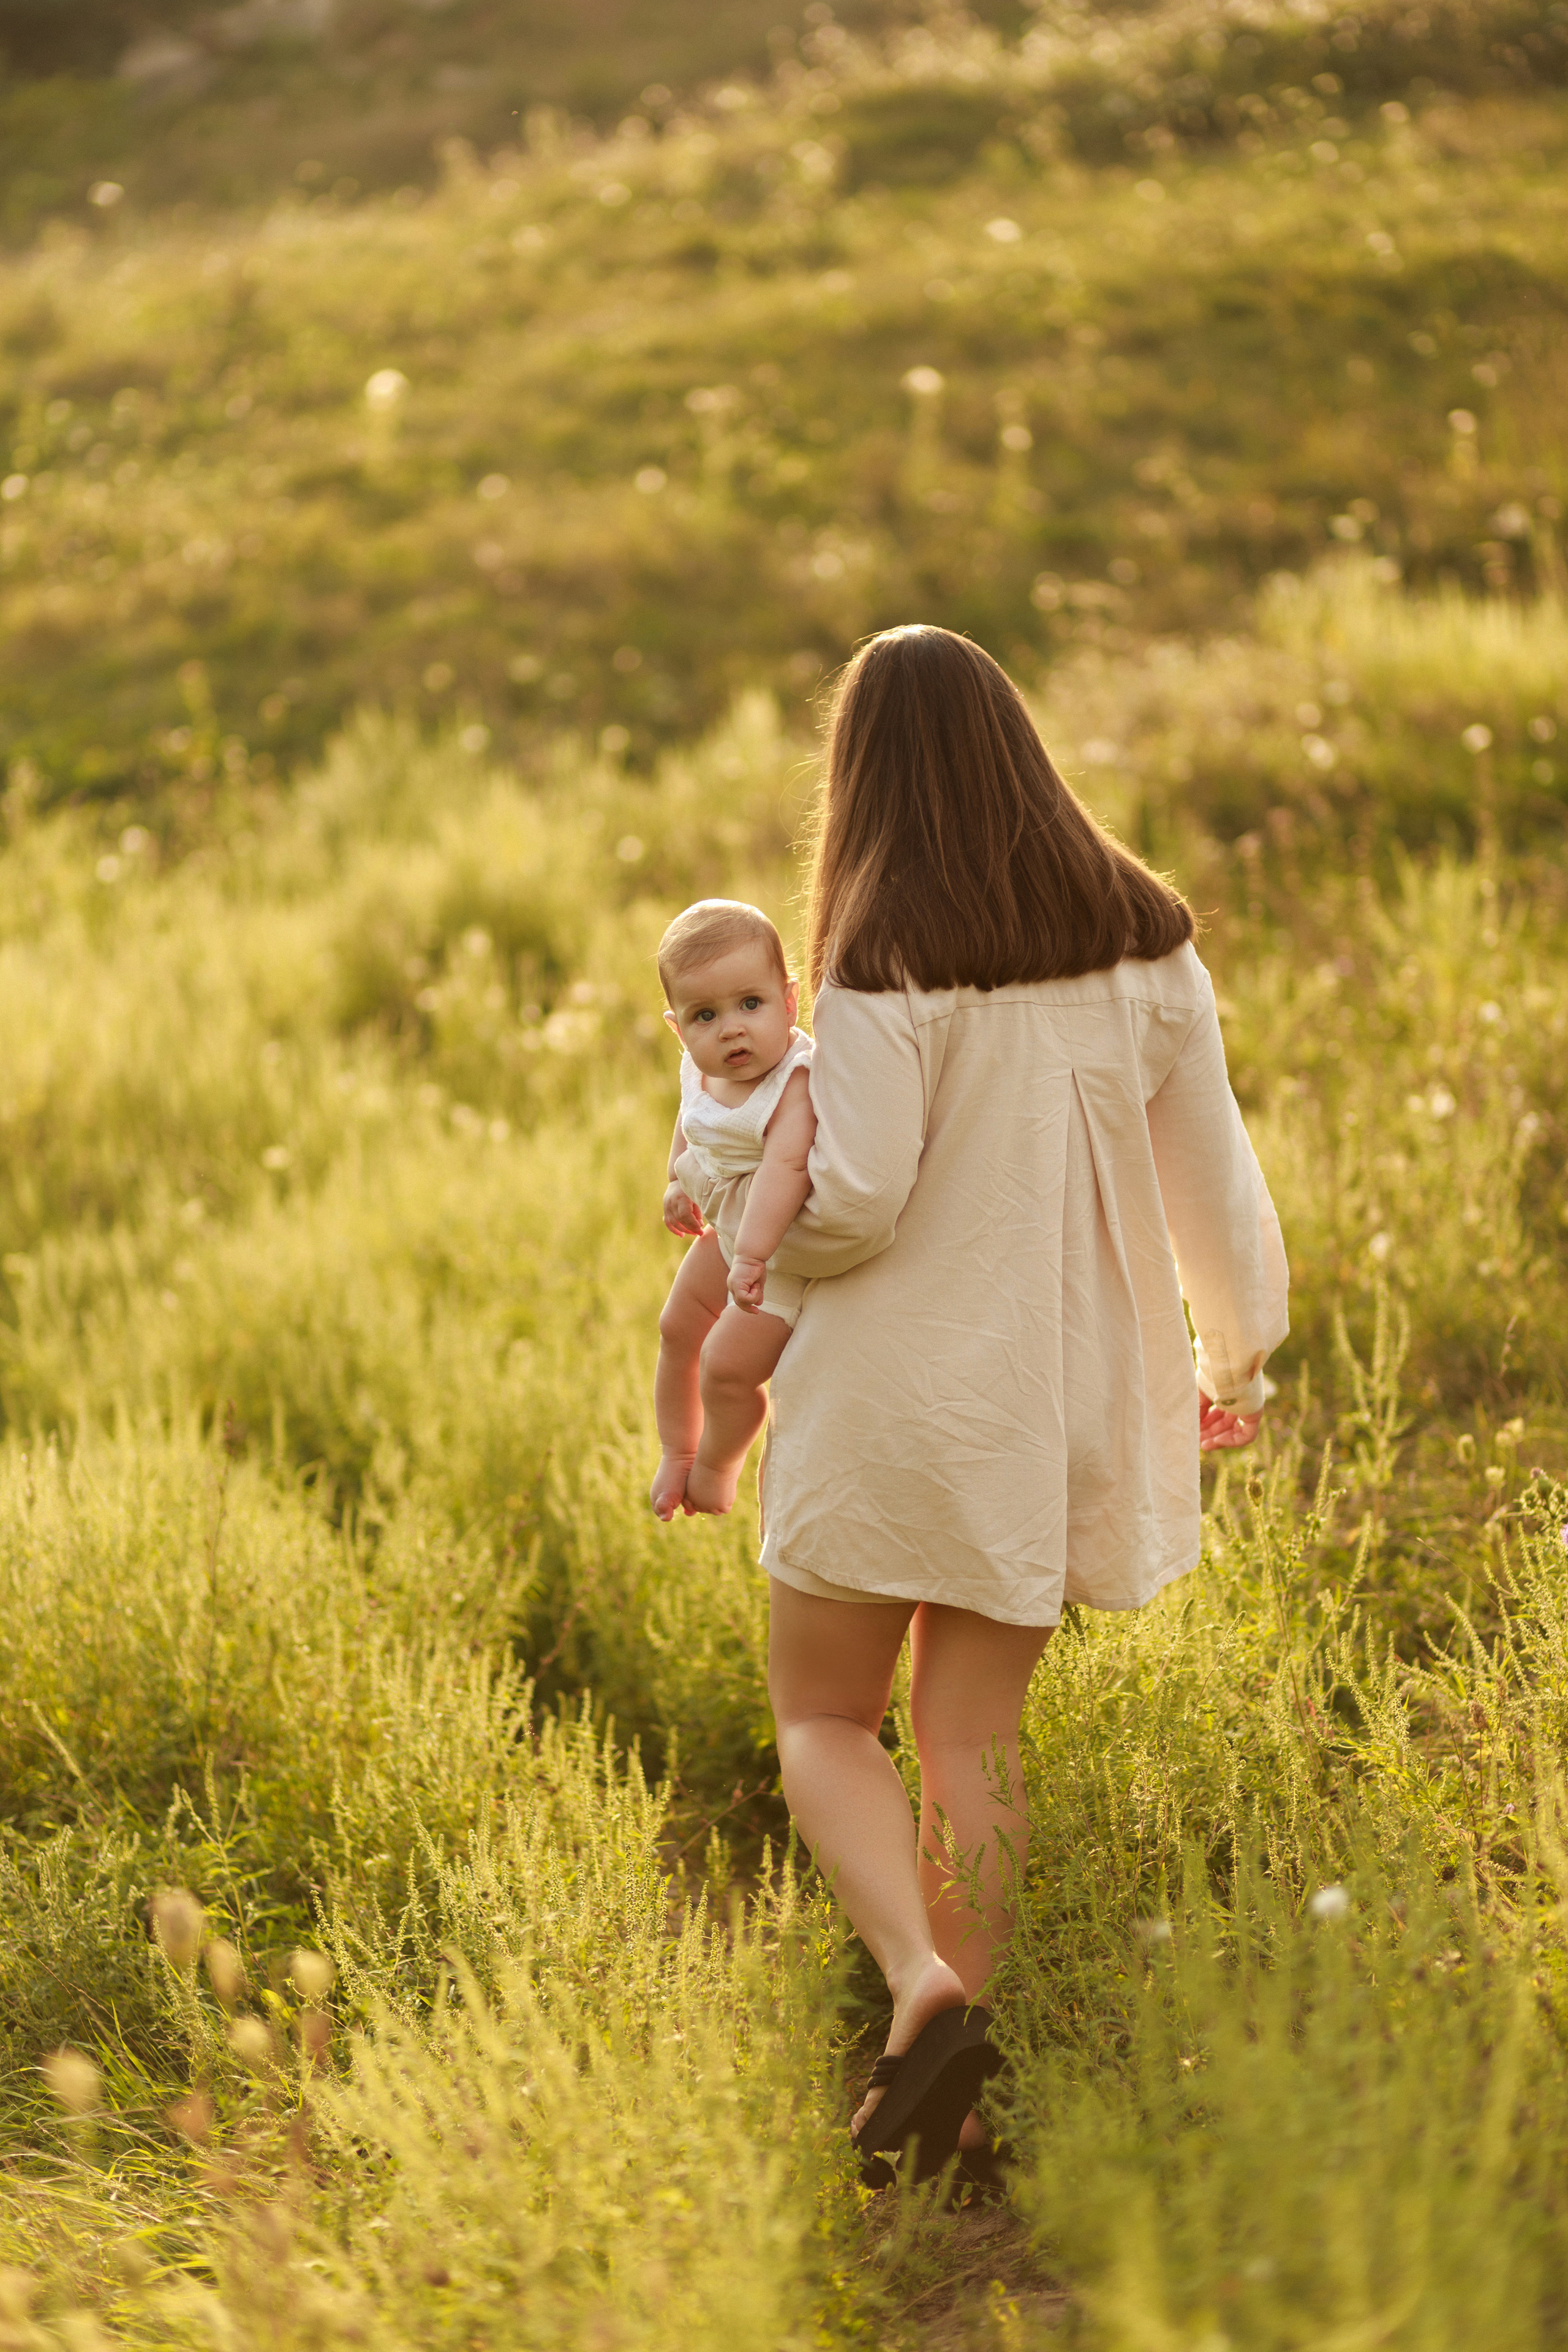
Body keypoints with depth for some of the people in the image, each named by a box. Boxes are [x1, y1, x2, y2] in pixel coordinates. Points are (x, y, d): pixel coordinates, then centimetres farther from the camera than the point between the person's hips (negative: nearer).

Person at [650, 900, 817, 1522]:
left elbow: (786, 1168, -49)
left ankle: (719, 1463, 24)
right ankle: (677, 1450, 46)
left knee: (727, 1366, -8)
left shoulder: (797, 1086, -34)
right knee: (678, 1330, 21)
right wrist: (679, 1181, 9)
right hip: (727, 1231, 9)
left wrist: (752, 1257, -58)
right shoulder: (702, 1072, -8)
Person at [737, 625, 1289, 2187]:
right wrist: (1235, 1350, 20)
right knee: (975, 1738, 13)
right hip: (1066, 1392, 5)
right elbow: (1211, 1171, 6)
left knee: (824, 1719, 12)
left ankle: (923, 1983, -11)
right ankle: (951, 2107, 15)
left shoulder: (889, 960, -15)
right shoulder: (1140, 943, 1)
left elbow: (855, 1198, -20)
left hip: (902, 1384, -5)